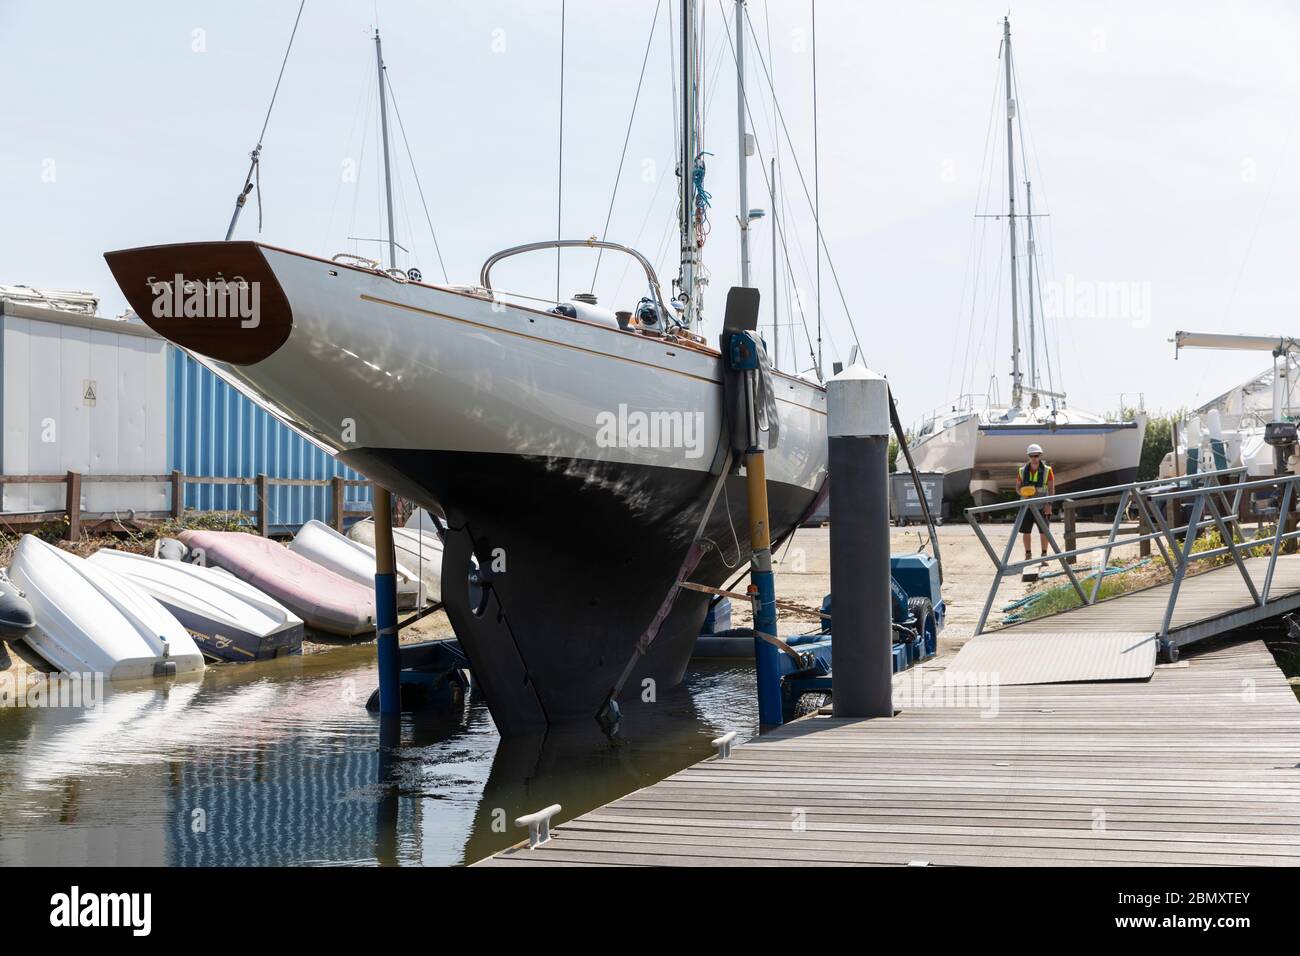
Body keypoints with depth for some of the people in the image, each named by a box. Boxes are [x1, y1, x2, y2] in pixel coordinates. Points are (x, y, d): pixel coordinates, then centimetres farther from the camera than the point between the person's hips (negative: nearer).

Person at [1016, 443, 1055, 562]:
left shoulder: (1047, 470, -5)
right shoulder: (1022, 471, 1)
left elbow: (1052, 488, -4)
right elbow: (1017, 487, 8)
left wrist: (1049, 504, -12)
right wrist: (1023, 493, -15)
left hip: (1042, 506, -2)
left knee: (1044, 531, 1)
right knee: (1026, 531, 3)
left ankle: (1044, 555, 12)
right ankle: (1028, 555, 15)